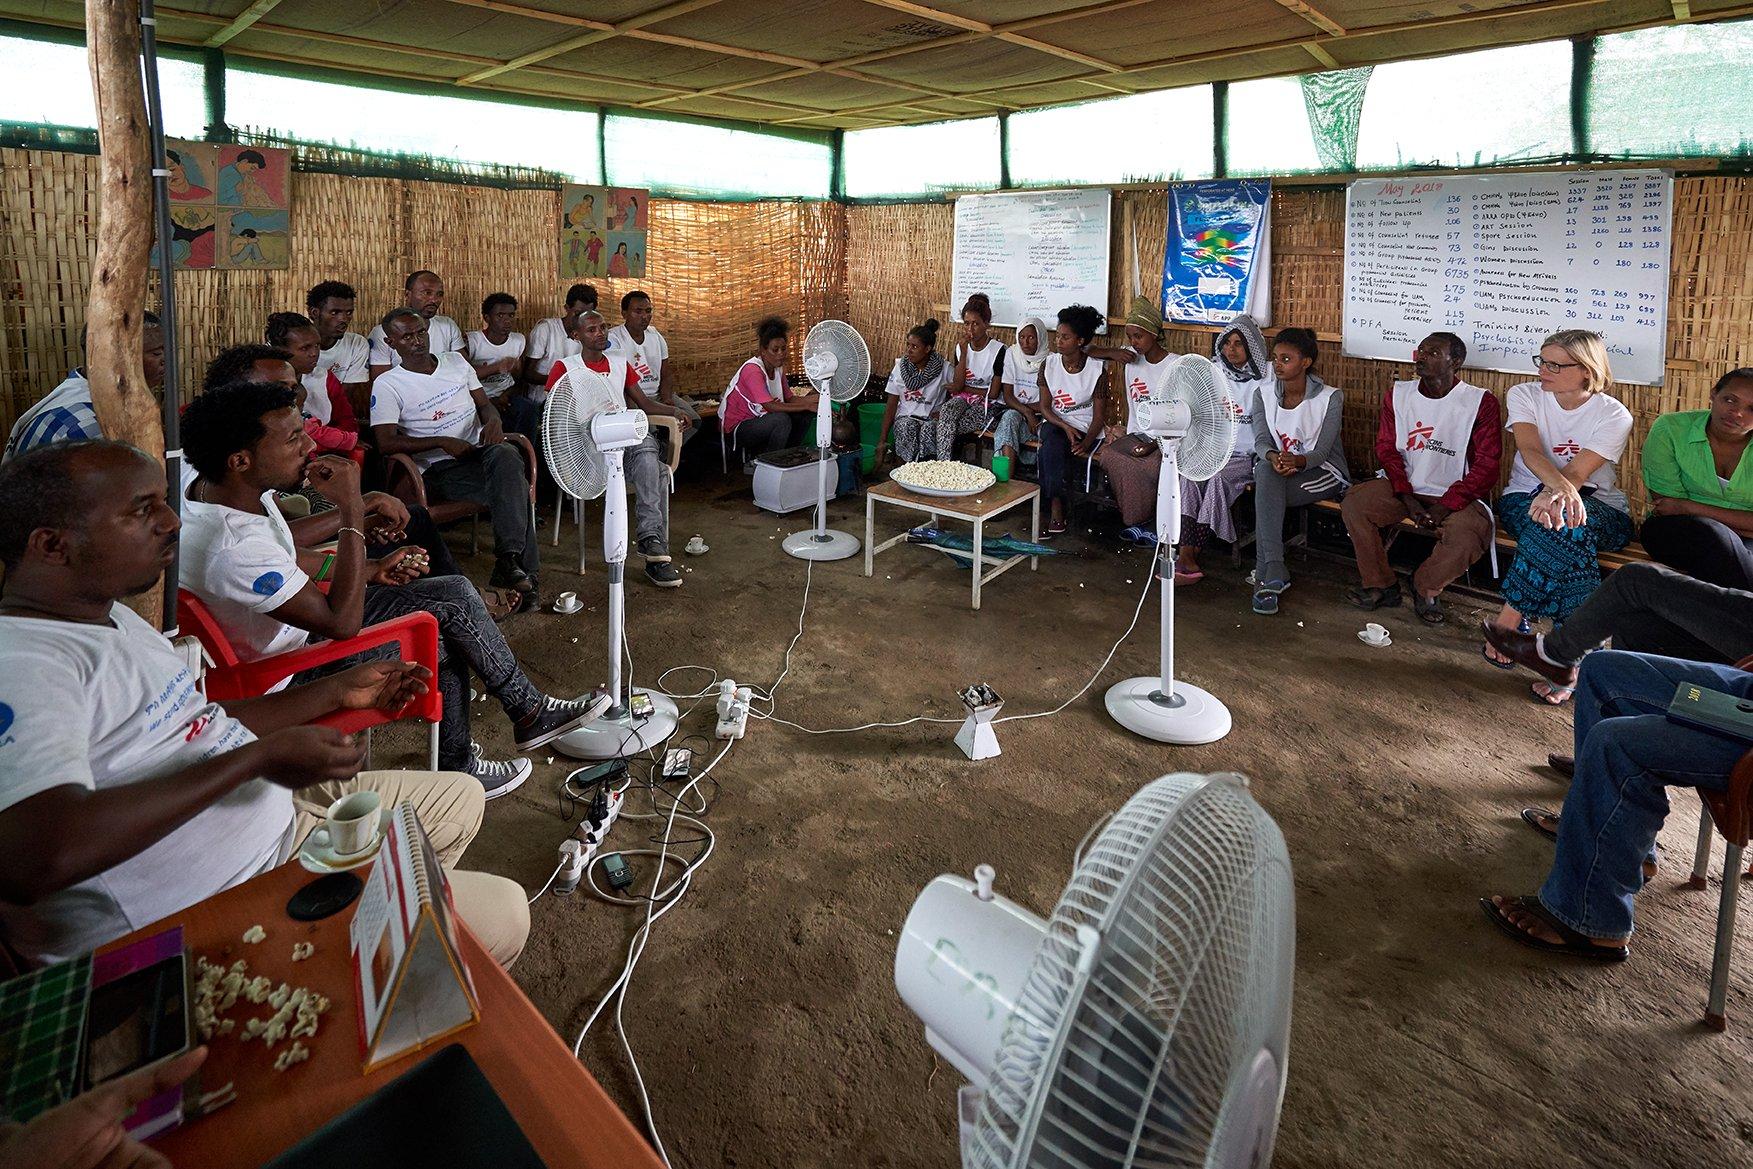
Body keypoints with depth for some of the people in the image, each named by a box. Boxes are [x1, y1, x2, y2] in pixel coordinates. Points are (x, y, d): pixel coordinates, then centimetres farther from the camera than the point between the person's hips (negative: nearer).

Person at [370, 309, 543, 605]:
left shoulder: (456, 362, 18)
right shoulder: (387, 385, 3)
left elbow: (484, 404, 22)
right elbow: (386, 442, -7)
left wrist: (493, 420, -4)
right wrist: (443, 442, -16)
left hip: (481, 450, 4)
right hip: (439, 470, -4)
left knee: (506, 456, -36)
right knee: (515, 487, -33)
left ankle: (508, 561, -40)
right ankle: (523, 572, -32)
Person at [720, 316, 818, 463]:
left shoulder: (778, 368, 4)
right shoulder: (753, 370, -24)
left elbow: (789, 399, 2)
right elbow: (770, 406, -32)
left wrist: (806, 398, -20)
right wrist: (806, 404, -32)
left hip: (759, 419, 9)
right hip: (738, 428, -9)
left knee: (806, 414, -2)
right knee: (782, 419, -32)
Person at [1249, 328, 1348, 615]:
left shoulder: (1330, 397, -8)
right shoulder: (1265, 394, 3)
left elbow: (1321, 452, -15)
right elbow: (1261, 441, -8)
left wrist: (1298, 461, -38)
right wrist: (1273, 458, -33)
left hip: (1324, 473, -3)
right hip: (1278, 469, 3)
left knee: (1265, 493, -33)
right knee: (1266, 471, -35)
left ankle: (1264, 575, -31)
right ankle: (1274, 570, -44)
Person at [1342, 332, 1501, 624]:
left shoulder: (1481, 402, -7)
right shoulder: (1399, 395, 4)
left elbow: (1487, 465, -9)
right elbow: (1387, 449, 3)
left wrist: (1445, 506, -18)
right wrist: (1408, 499, -11)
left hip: (1456, 497, -3)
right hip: (1406, 488, 3)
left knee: (1470, 536, -33)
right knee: (1354, 502, -22)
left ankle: (1425, 588, 0)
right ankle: (1381, 586, -7)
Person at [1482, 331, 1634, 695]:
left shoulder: (1614, 416, -5)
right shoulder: (1524, 395, 0)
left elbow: (1578, 472, -19)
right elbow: (1531, 451, -18)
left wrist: (1551, 496, -43)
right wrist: (1561, 487, -39)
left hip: (1599, 511, -1)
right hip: (1525, 498, 1)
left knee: (1558, 525, -38)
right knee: (1565, 535, -35)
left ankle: (1510, 617, -30)